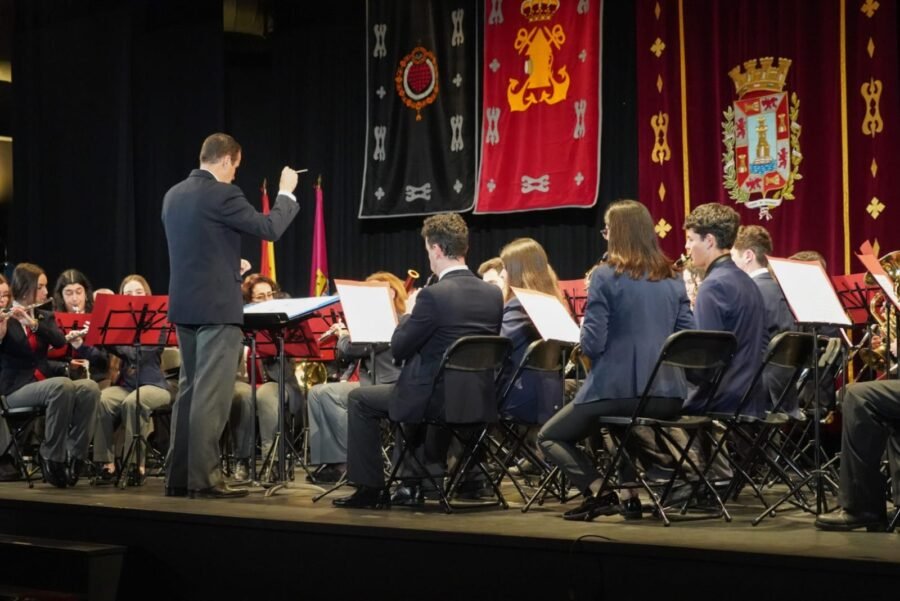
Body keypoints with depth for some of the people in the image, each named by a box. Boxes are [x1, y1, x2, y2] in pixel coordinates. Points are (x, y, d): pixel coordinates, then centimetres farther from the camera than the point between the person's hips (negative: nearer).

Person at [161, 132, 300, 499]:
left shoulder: (173, 196, 12)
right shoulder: (222, 194, -13)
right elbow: (269, 229, -10)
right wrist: (286, 193, 4)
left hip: (184, 305, 8)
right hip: (216, 306, -8)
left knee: (189, 390, 13)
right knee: (211, 394, -6)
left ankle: (178, 476, 14)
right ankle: (203, 478, -6)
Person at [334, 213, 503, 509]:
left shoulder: (433, 295, -20)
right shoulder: (494, 294, 1)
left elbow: (398, 348, -11)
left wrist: (409, 313, 7)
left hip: (435, 398, -7)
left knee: (360, 399, 15)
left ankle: (370, 487, 16)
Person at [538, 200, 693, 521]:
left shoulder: (606, 276, -9)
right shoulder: (672, 278, 8)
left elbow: (592, 344, -11)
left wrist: (584, 326, 10)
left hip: (617, 389, -6)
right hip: (669, 395, 6)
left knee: (550, 437, 15)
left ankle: (598, 492, -5)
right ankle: (628, 494, 21)